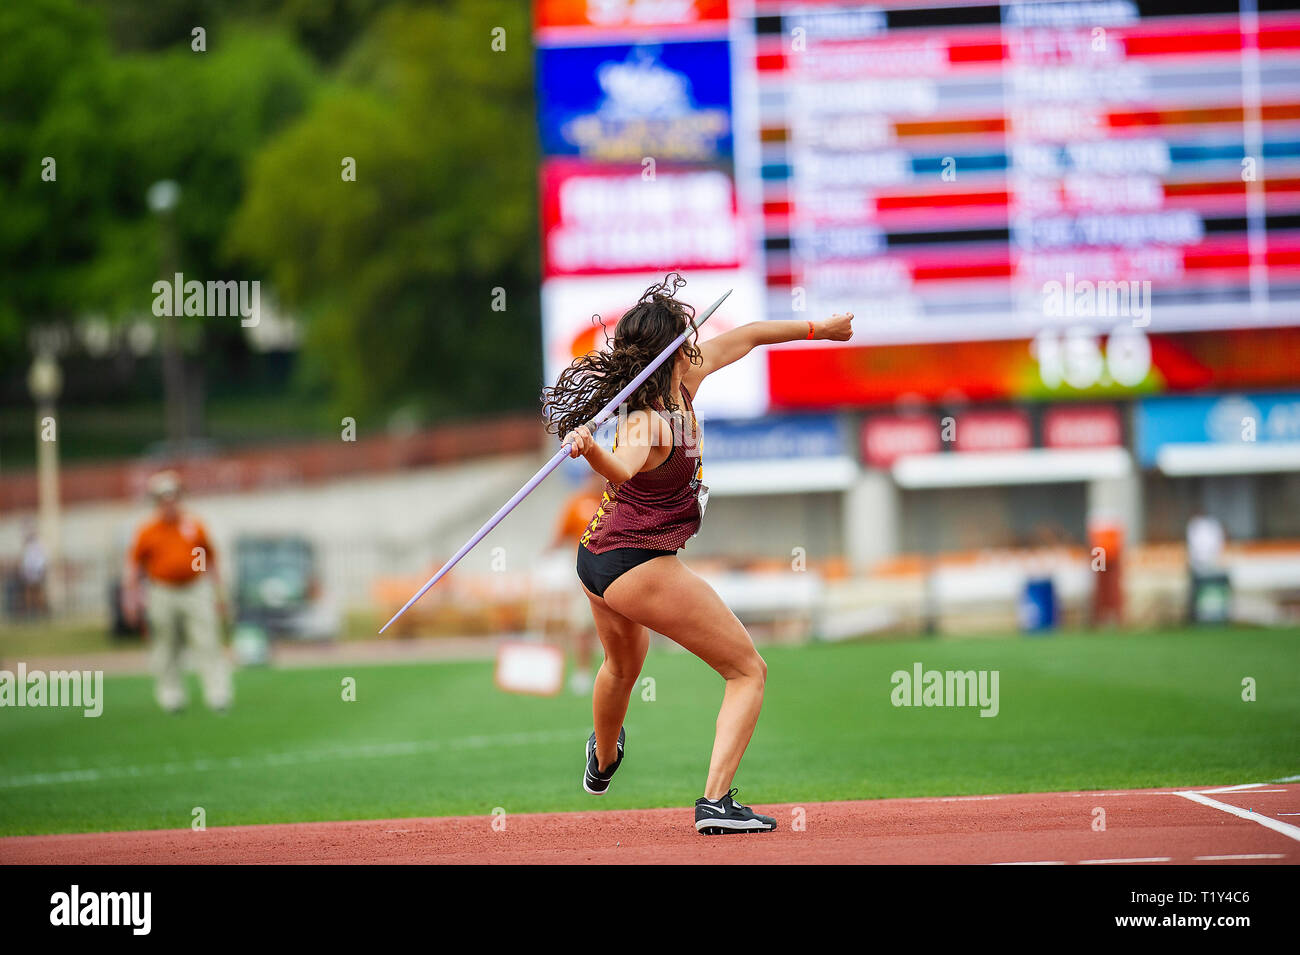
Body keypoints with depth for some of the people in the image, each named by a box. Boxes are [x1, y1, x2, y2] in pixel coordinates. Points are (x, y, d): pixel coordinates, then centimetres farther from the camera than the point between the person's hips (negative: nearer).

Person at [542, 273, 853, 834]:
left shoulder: (682, 385, -3)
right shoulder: (647, 424, -29)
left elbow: (743, 339, 12)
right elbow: (621, 469, -52)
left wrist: (819, 329, 20)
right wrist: (590, 450, -73)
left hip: (600, 559, 10)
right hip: (643, 566, -10)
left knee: (623, 666, 38)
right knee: (748, 672, -6)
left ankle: (602, 764, 65)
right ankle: (715, 802, -18)